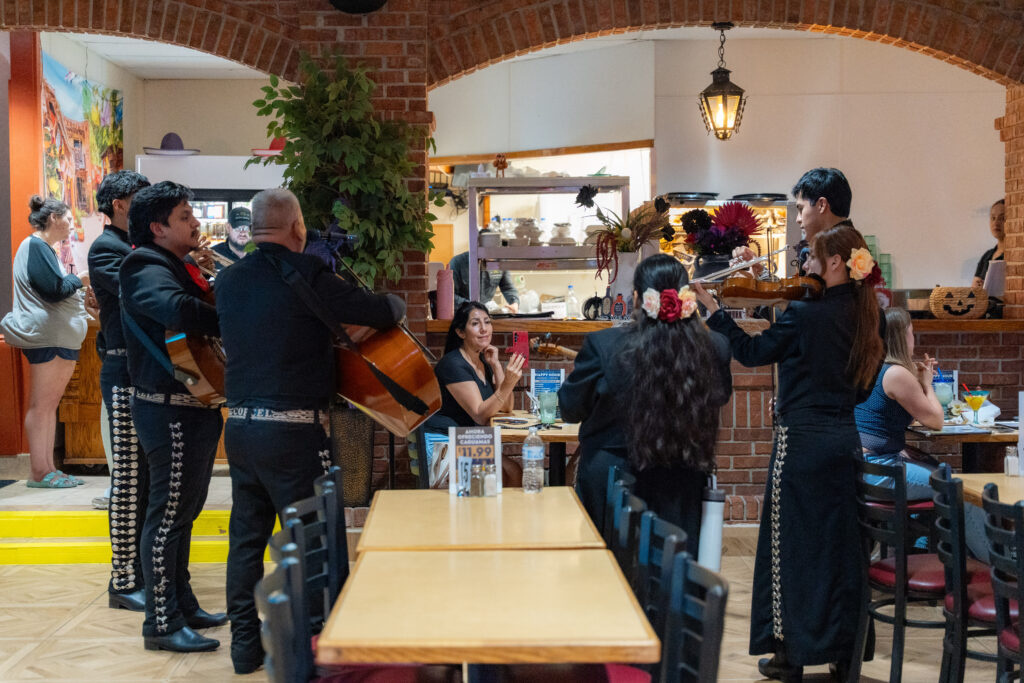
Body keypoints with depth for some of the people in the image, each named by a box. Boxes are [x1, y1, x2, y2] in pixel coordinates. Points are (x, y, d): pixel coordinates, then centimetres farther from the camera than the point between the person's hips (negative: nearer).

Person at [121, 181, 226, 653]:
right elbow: (178, 310, -37)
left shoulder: (177, 268, 19)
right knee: (169, 513, -5)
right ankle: (162, 624, 3)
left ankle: (182, 604, 29)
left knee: (183, 509, 18)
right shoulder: (148, 272, -16)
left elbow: (196, 311, 20)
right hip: (171, 412, -10)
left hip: (193, 408, 10)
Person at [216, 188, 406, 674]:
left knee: (246, 537, 14)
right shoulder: (306, 274, -13)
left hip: (240, 426, 7)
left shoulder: (228, 281, 7)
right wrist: (393, 303, 14)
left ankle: (245, 644, 21)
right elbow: (383, 311, -10)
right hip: (294, 429, -7)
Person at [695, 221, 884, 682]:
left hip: (802, 438, -7)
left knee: (790, 540, 2)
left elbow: (752, 353, -8)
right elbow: (863, 388, 13)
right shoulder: (861, 315, 6)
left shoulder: (804, 314, -16)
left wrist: (713, 311, -2)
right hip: (844, 437, 7)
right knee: (836, 539, 14)